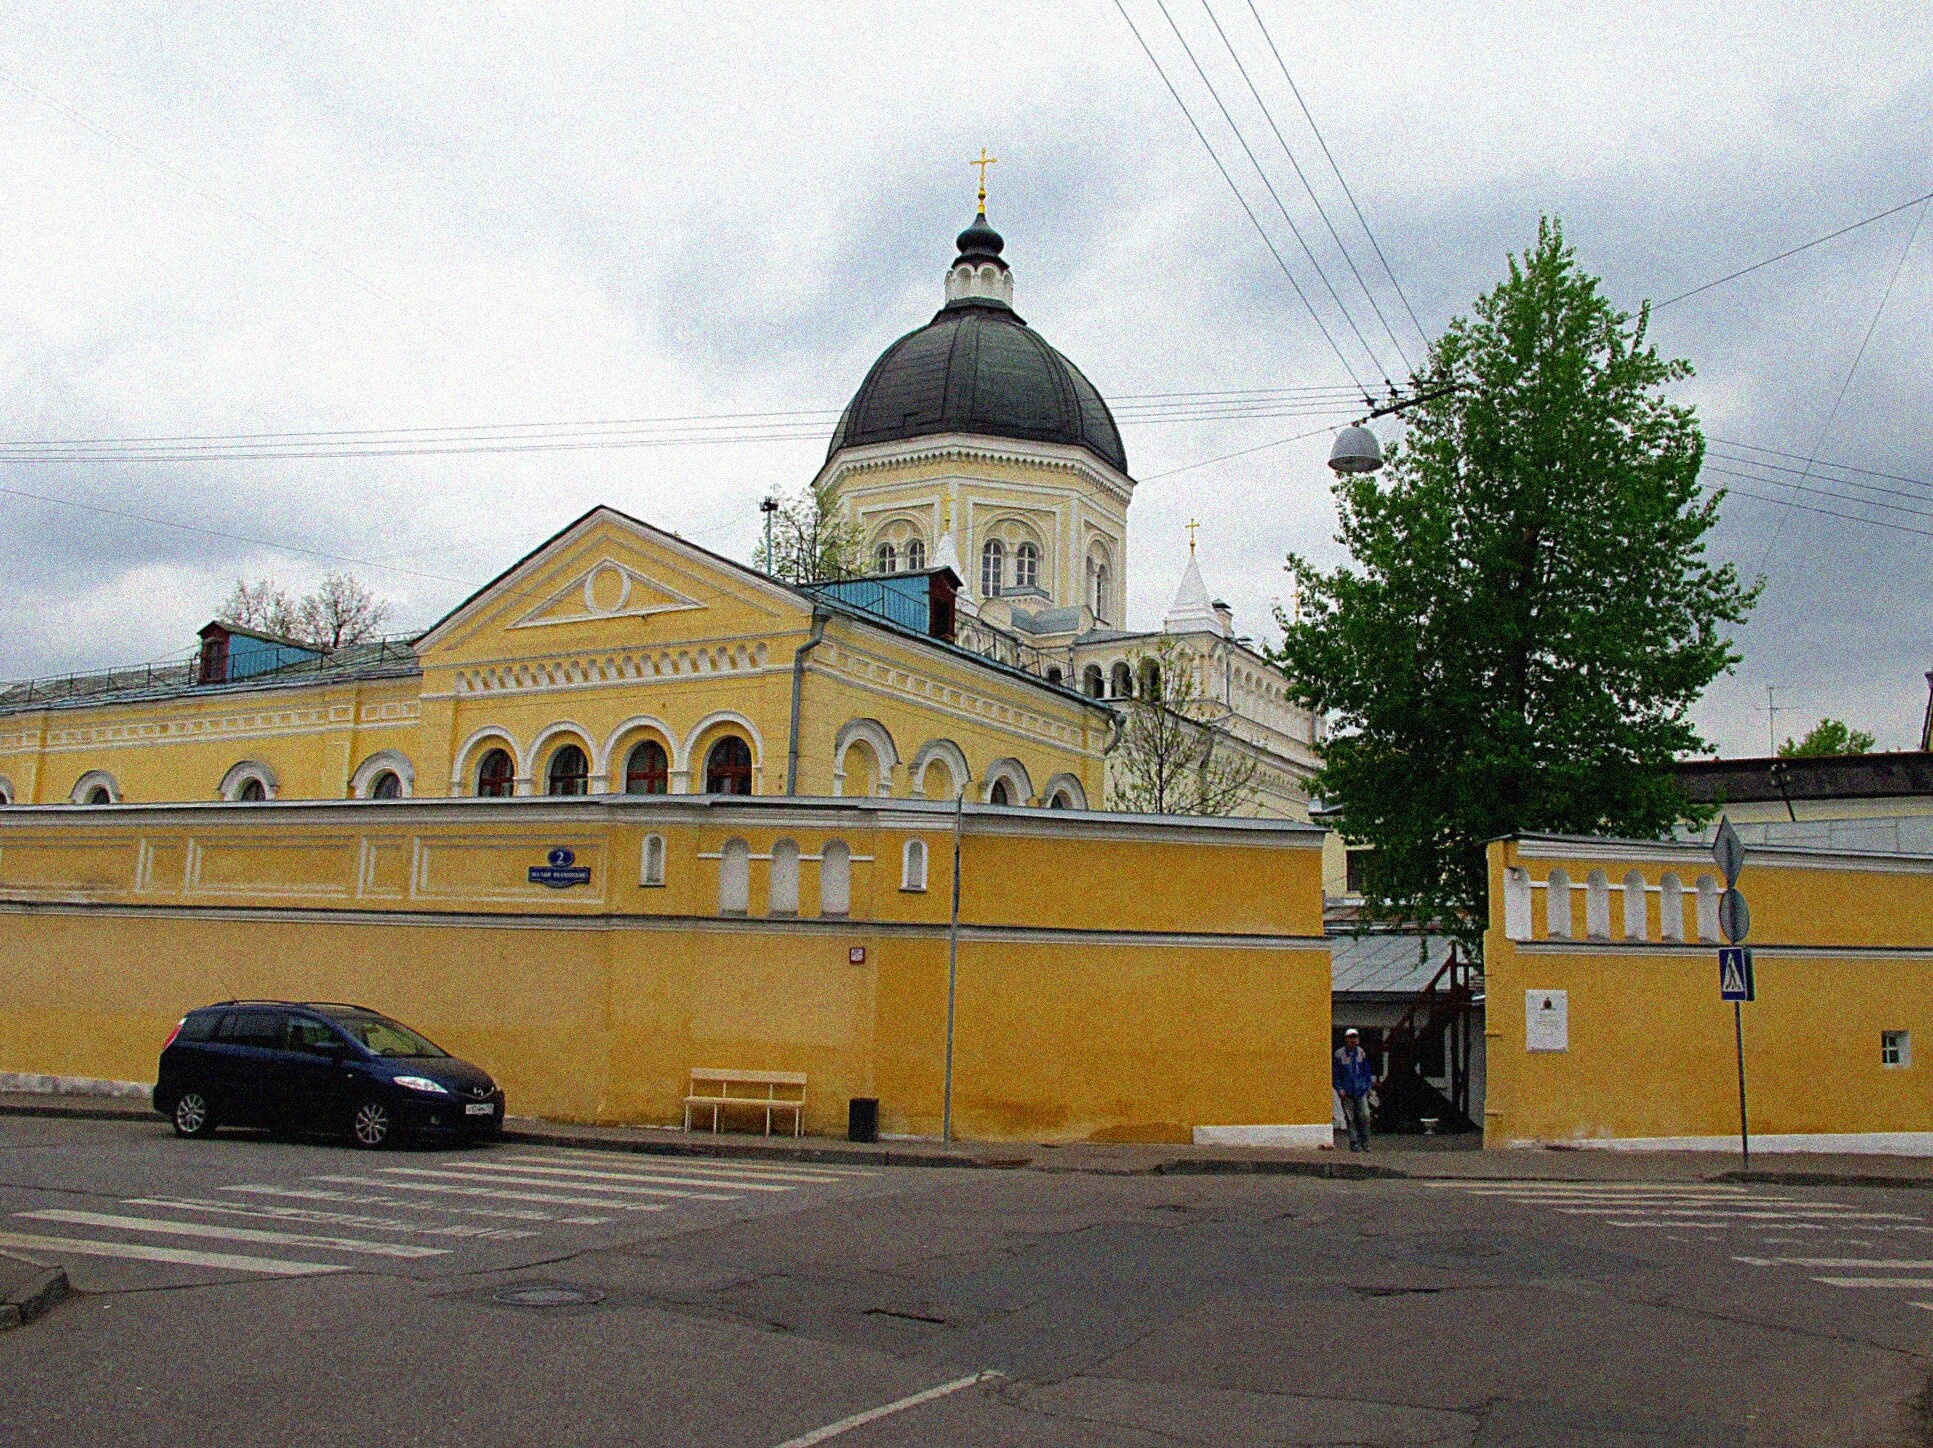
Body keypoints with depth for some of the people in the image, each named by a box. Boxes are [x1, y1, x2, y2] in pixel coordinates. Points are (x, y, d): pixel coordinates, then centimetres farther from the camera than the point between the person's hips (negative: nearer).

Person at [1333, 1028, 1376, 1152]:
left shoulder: (1361, 1053, 6)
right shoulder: (1339, 1055, -4)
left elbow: (1367, 1071, 15)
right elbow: (1335, 1074, -1)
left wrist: (1369, 1086, 8)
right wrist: (1340, 1089, -9)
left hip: (1361, 1090, 2)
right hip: (1347, 1092, -2)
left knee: (1365, 1116, -7)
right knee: (1351, 1118, 1)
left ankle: (1365, 1142, 6)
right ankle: (1354, 1143, 9)